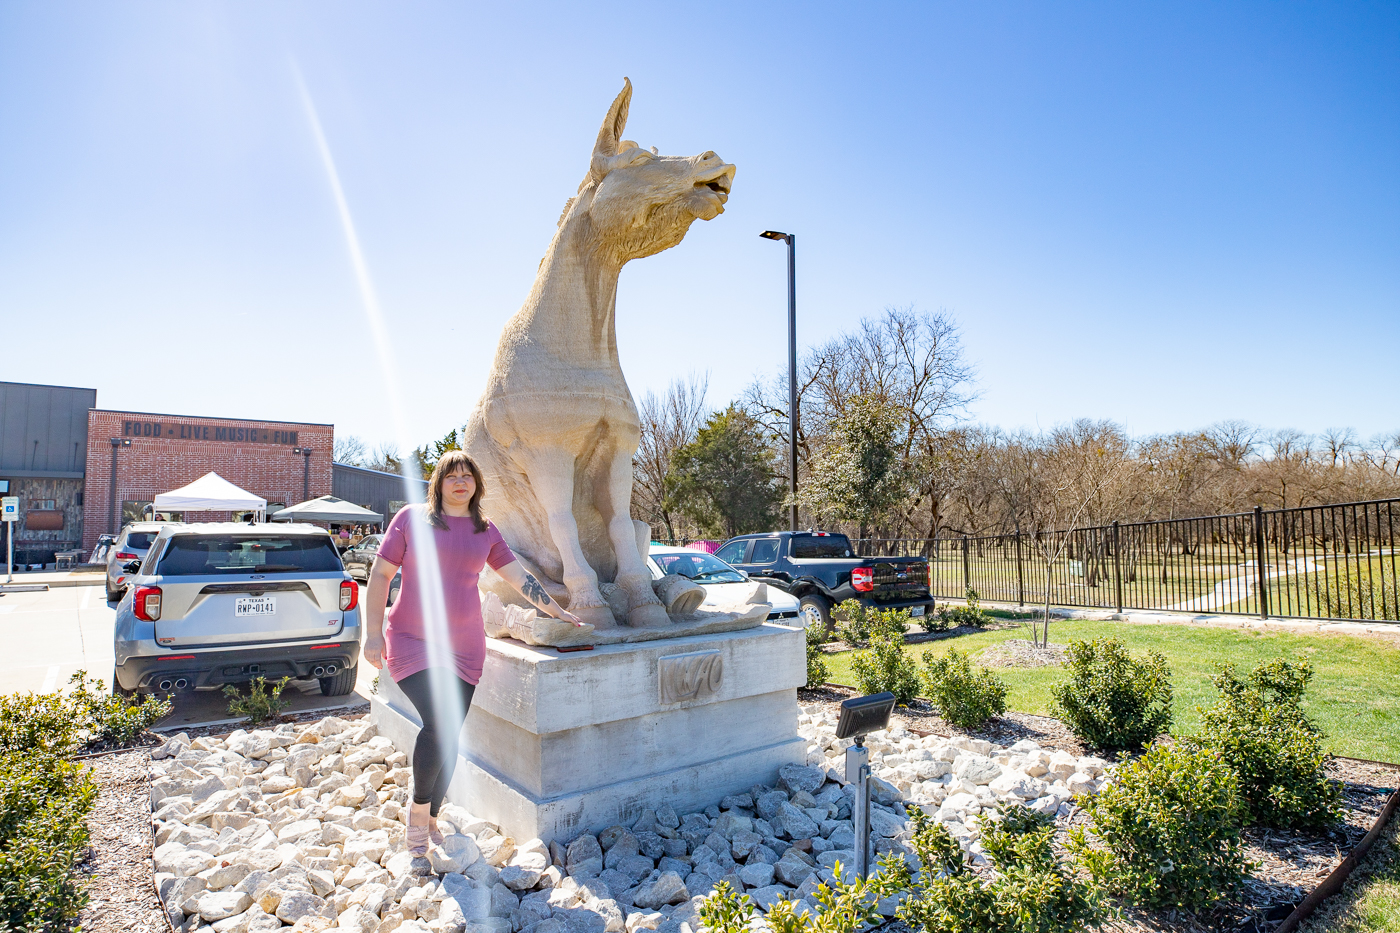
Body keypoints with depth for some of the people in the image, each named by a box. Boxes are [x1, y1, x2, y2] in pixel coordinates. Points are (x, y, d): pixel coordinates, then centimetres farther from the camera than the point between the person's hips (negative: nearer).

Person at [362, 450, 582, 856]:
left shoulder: (486, 532, 10)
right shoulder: (411, 517, 1)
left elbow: (519, 577, 16)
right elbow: (380, 575, 2)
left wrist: (559, 612, 18)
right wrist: (373, 634, -4)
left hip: (464, 647, 3)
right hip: (412, 640, -3)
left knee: (449, 736, 3)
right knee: (439, 723, -19)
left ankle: (431, 820, 25)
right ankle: (417, 810, 6)